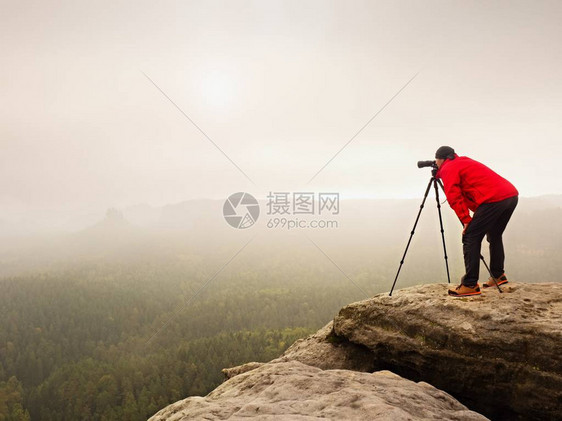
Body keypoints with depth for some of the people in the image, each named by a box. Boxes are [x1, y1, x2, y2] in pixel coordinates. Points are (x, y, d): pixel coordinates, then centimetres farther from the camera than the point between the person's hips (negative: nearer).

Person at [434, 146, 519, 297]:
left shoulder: (448, 169, 4)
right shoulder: (465, 162, 32)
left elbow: (454, 197, -8)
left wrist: (466, 220, -5)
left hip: (493, 199, -9)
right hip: (512, 195, 10)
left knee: (470, 238, -5)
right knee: (494, 235, 26)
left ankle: (470, 285, -6)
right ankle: (498, 275, 31)